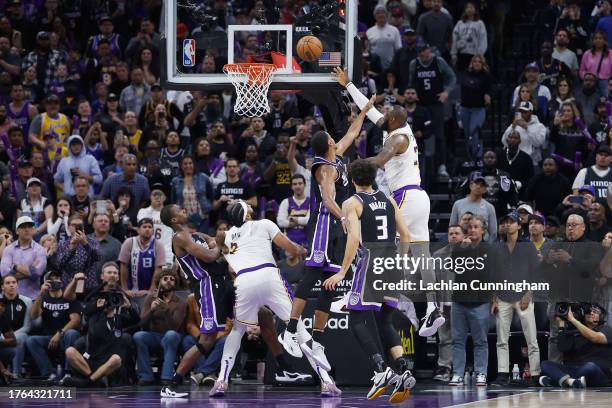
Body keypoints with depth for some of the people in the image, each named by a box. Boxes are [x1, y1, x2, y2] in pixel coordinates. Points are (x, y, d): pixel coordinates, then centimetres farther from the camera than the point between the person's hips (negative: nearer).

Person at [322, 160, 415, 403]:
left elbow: (354, 238, -15)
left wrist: (342, 273, -14)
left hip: (369, 265, -6)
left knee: (358, 321, 2)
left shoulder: (352, 203, -2)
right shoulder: (388, 201, 15)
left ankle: (381, 370, -17)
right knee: (385, 322, 15)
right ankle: (403, 370, -4)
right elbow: (406, 236, 13)